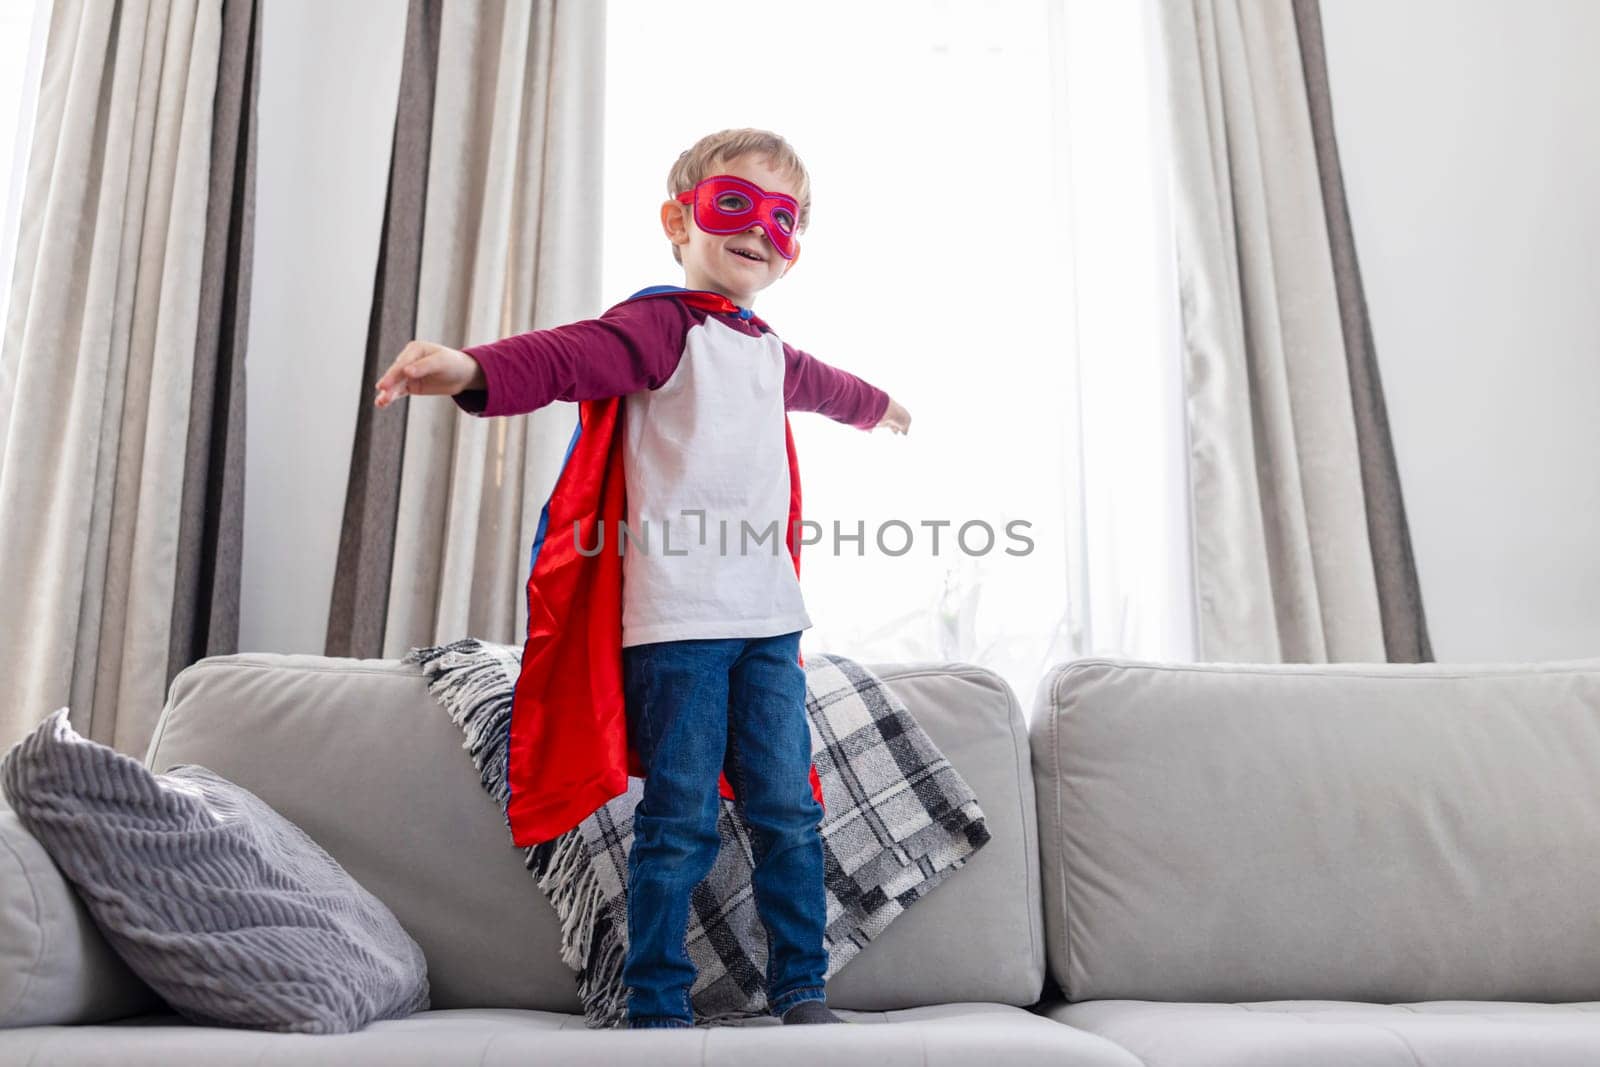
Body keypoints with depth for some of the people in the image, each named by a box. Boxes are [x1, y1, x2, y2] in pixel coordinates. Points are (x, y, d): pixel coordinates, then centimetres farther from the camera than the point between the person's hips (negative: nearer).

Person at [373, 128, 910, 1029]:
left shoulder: (771, 352, 21)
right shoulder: (664, 324, -3)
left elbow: (821, 384, 45)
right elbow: (573, 355, -23)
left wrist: (878, 405, 66)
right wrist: (477, 372, -44)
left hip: (769, 617, 7)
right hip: (678, 620, -7)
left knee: (789, 811, 8)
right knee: (682, 821, -2)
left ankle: (802, 990, 22)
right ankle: (658, 1007, 13)